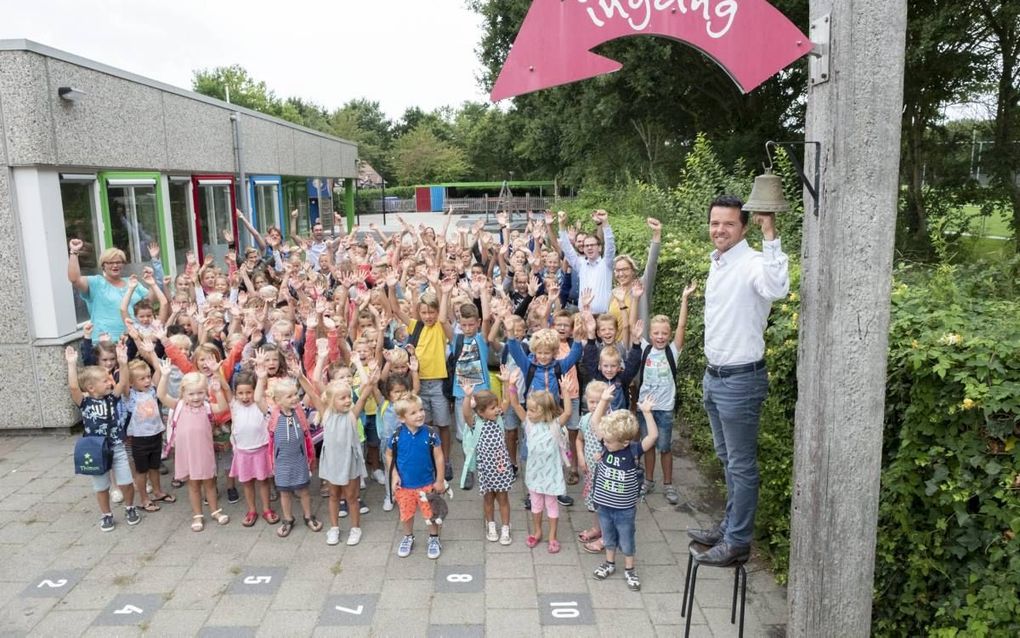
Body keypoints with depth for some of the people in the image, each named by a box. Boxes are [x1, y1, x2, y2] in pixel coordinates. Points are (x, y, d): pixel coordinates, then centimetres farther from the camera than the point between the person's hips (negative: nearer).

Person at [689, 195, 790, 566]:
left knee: (741, 465, 4)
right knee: (727, 459, 21)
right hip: (713, 376, 9)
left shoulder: (752, 263, -19)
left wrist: (770, 236, -46)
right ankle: (730, 527, 36)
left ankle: (738, 542, 17)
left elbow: (777, 289, -43)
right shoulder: (716, 262, 9)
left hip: (740, 380, -9)